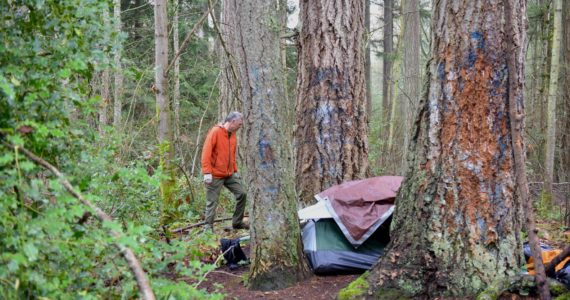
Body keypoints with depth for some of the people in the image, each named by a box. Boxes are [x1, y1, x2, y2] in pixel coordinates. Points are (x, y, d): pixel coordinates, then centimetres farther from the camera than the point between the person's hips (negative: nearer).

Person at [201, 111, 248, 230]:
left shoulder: (233, 135, 11)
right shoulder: (215, 132, -13)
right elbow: (206, 152, -19)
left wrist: (235, 170, 15)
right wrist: (207, 172, -24)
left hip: (230, 175, 8)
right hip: (215, 175, -8)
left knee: (242, 194, 4)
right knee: (212, 202, -1)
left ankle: (237, 222, 16)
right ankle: (208, 227, 8)